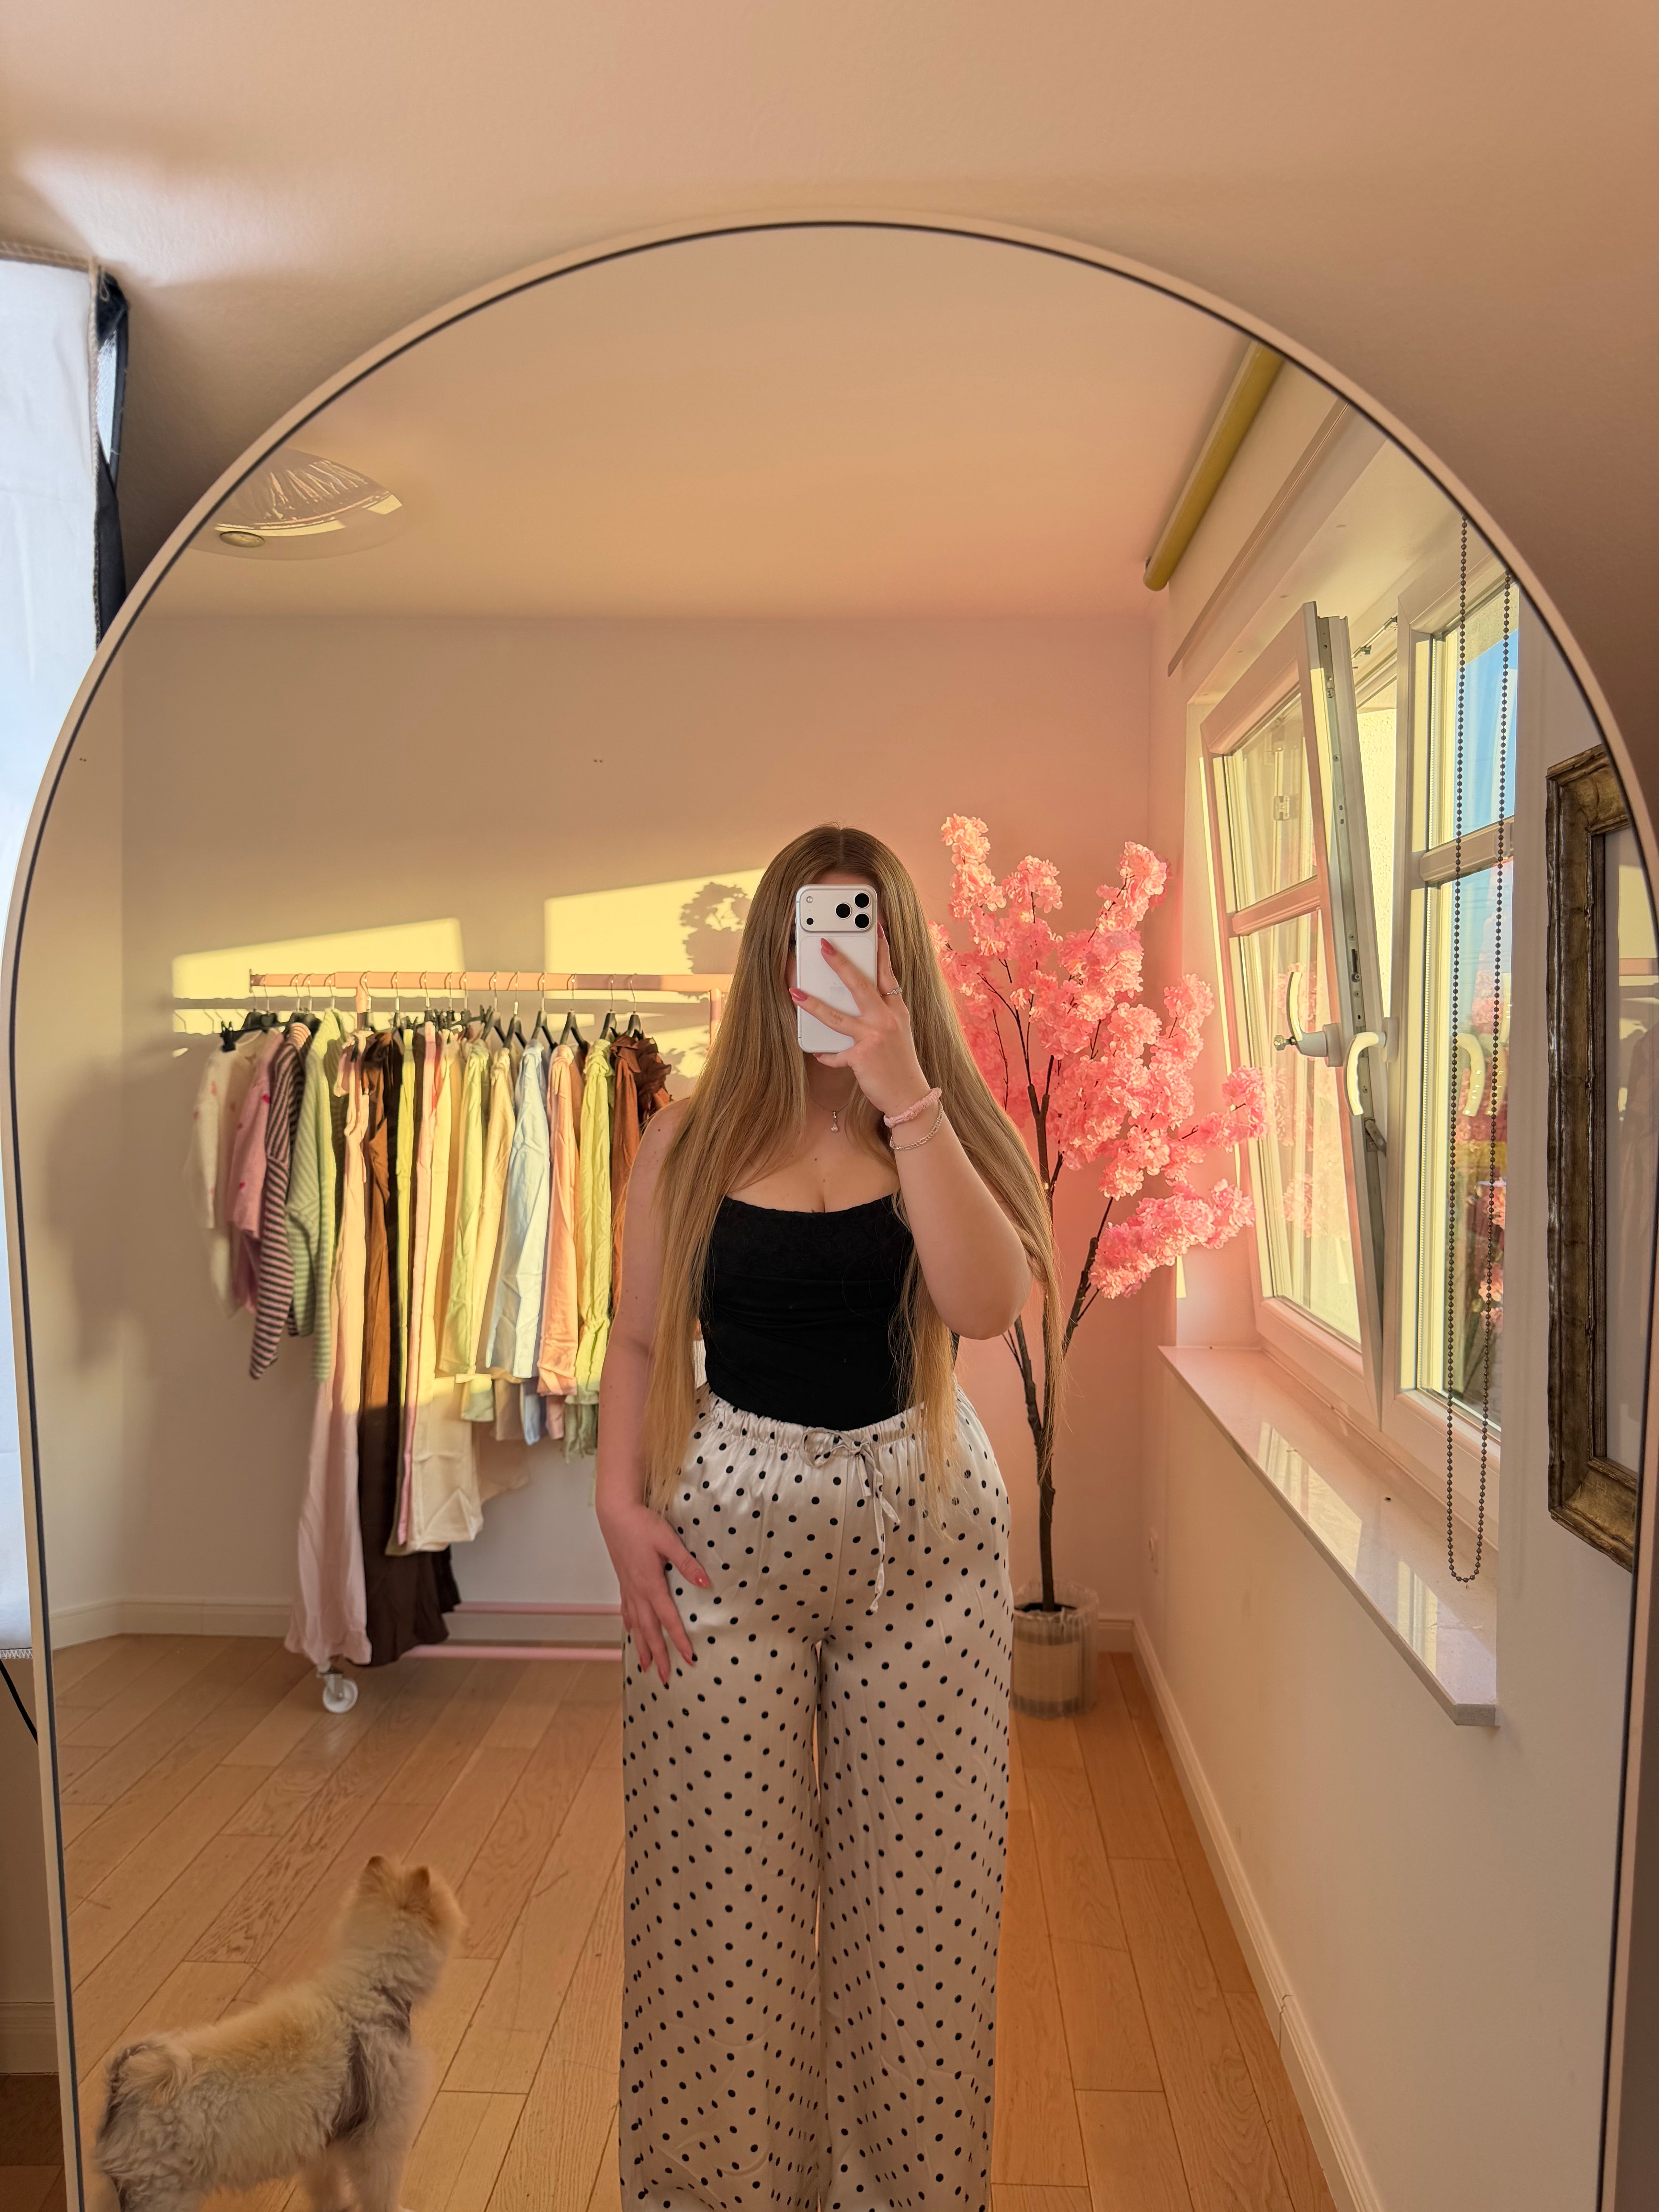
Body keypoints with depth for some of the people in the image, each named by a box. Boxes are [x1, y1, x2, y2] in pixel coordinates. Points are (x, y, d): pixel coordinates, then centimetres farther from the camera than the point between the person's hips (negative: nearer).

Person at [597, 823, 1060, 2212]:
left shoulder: (956, 1123, -1)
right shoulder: (693, 1141, 1)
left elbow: (989, 1302, -19)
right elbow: (642, 1340, 6)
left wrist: (903, 1095, -23)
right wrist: (620, 1500, -7)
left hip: (925, 1533, 0)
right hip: (723, 1530, 0)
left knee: (913, 1888, 11)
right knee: (721, 1887, 9)